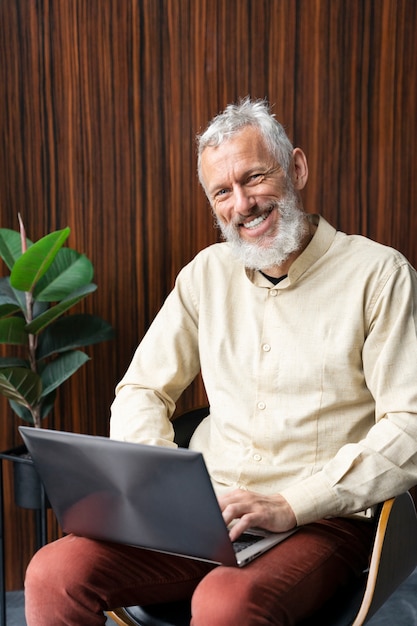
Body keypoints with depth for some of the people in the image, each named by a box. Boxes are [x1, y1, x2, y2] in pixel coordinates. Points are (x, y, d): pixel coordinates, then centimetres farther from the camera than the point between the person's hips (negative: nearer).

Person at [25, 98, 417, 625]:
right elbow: (141, 390, 14)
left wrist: (290, 504, -18)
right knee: (55, 574, -19)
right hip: (204, 512, 4)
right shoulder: (207, 273, 12)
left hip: (319, 521, -3)